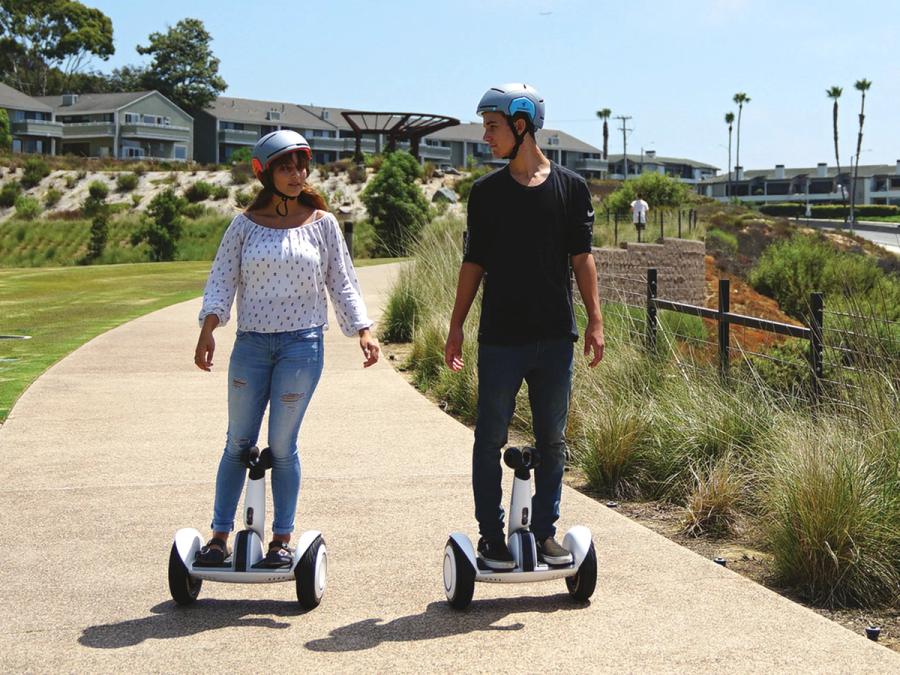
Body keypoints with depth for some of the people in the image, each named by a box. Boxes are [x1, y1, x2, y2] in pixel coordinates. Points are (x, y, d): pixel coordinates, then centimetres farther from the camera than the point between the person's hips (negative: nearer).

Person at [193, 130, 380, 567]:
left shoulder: (321, 223, 5)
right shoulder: (246, 224, 5)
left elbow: (342, 282, 8)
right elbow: (221, 279, 2)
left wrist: (363, 331, -2)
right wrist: (208, 330, -12)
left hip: (302, 345, -1)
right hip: (251, 343, 1)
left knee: (281, 446, 0)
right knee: (238, 443, 6)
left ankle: (282, 538, 12)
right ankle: (220, 535, 14)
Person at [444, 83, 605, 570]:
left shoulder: (571, 187, 3)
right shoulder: (486, 192, 4)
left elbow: (582, 258, 5)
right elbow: (474, 263, 7)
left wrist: (594, 321, -1)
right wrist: (455, 328, 4)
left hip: (555, 338, 0)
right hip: (499, 338, 0)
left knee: (552, 440, 7)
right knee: (490, 439, 2)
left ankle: (545, 531, 18)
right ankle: (491, 535, 11)